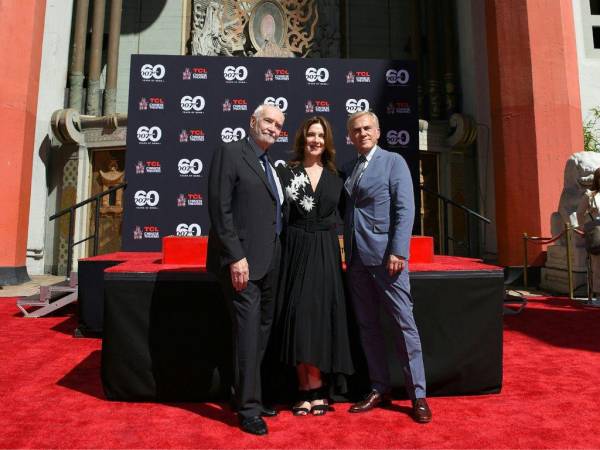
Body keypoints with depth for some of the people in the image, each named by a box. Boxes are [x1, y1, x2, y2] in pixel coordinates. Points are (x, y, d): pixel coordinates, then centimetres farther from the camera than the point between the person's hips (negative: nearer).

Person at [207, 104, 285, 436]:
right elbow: (220, 209, -14)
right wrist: (236, 257, -20)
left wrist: (276, 256, 11)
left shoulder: (270, 166, 18)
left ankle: (250, 398, 30)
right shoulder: (230, 153, -6)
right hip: (243, 260, -8)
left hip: (268, 261, 8)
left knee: (262, 331, 14)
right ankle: (248, 408, 15)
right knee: (248, 332, -2)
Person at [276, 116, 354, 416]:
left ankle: (310, 390, 15)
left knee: (321, 315, 1)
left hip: (325, 253, 1)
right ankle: (313, 390, 14)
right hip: (297, 251, -1)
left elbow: (338, 215, 13)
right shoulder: (289, 173, 4)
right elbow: (280, 214, 2)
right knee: (299, 315, -1)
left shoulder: (334, 176, 9)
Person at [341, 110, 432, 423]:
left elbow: (405, 210, -8)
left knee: (404, 324, 1)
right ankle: (380, 389, 24)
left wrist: (397, 252, -16)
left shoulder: (393, 162, 0)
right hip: (356, 257, 5)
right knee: (367, 326, 10)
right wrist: (347, 252, 2)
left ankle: (417, 395, 14)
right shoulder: (347, 170, 15)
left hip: (385, 255, -5)